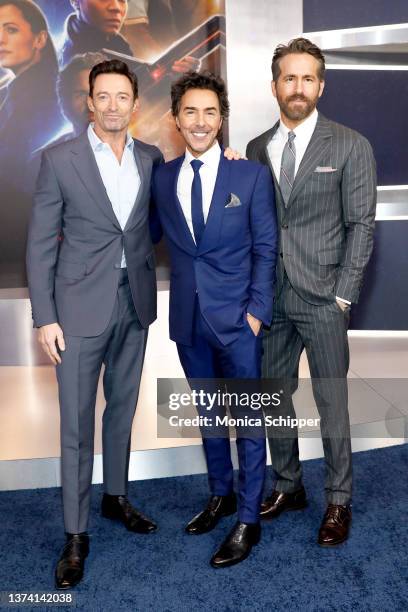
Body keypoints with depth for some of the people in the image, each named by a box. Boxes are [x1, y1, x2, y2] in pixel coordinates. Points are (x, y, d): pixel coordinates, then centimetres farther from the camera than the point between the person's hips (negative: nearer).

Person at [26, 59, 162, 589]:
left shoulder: (152, 159, 5)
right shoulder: (60, 160, -6)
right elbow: (41, 244, -5)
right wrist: (45, 318, -10)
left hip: (135, 302, 4)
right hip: (81, 306, -4)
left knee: (122, 406, 17)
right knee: (77, 421, 2)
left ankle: (116, 496, 36)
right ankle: (76, 535, 14)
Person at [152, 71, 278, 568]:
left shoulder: (252, 176, -5)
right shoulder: (161, 178, 3)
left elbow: (266, 248, -4)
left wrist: (257, 311, -10)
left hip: (237, 319, -3)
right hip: (188, 320, 4)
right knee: (208, 414, 18)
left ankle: (248, 520, 21)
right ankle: (221, 495, 38)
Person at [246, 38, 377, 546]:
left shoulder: (350, 147, -1)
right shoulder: (256, 150, 9)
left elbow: (361, 224, -4)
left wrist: (343, 295, -8)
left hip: (323, 299, -4)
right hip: (270, 296, 4)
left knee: (332, 403, 3)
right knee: (274, 396, 12)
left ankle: (338, 500, 19)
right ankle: (287, 486, 29)